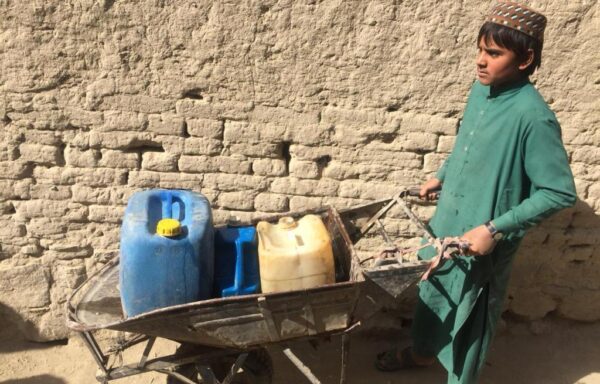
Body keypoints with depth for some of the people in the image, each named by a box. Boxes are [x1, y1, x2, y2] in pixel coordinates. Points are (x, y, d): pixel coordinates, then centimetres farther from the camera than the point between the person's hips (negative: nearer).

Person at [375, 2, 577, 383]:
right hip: (448, 223, 8)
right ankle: (422, 351, 51)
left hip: (483, 241, -8)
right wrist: (441, 177, 20)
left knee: (471, 314, 11)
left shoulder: (533, 116, -26)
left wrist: (495, 229, -25)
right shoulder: (481, 89, -3)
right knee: (433, 291, 25)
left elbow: (561, 192, -23)